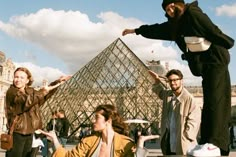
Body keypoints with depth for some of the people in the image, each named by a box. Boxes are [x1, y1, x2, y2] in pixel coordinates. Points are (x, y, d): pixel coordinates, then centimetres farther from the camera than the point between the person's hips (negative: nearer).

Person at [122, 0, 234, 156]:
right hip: (204, 64, 9)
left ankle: (215, 144, -24)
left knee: (215, 101, -17)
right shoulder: (176, 24, 18)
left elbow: (213, 32, -14)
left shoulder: (193, 14, -9)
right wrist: (136, 30, 35)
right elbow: (157, 30, 28)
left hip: (215, 61, -9)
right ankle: (208, 141, 3)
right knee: (210, 102, 4)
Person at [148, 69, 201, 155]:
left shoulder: (189, 99, -17)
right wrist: (157, 80, 16)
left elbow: (193, 121, -17)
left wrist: (186, 138, -17)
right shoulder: (167, 94, 5)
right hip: (168, 139, 7)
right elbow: (160, 91, 32)